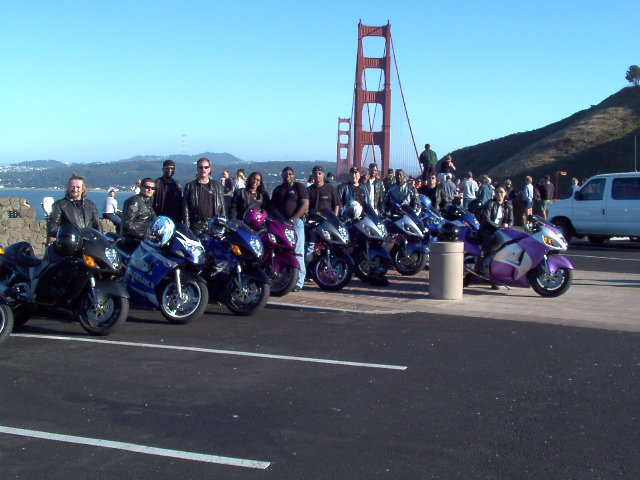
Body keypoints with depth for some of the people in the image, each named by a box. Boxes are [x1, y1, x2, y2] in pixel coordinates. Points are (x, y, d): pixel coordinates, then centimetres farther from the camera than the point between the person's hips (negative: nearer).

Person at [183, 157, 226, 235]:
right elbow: (185, 209, 4)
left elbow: (222, 207, 14)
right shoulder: (190, 186, 8)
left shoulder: (217, 186, 14)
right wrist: (186, 227, -3)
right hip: (196, 226, -1)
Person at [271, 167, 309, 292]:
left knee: (297, 253, -9)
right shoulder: (277, 190, 19)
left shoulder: (299, 187, 3)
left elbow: (305, 205, -7)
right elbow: (273, 207, 19)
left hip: (296, 222, -5)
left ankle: (298, 282, -8)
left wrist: (291, 219, -14)